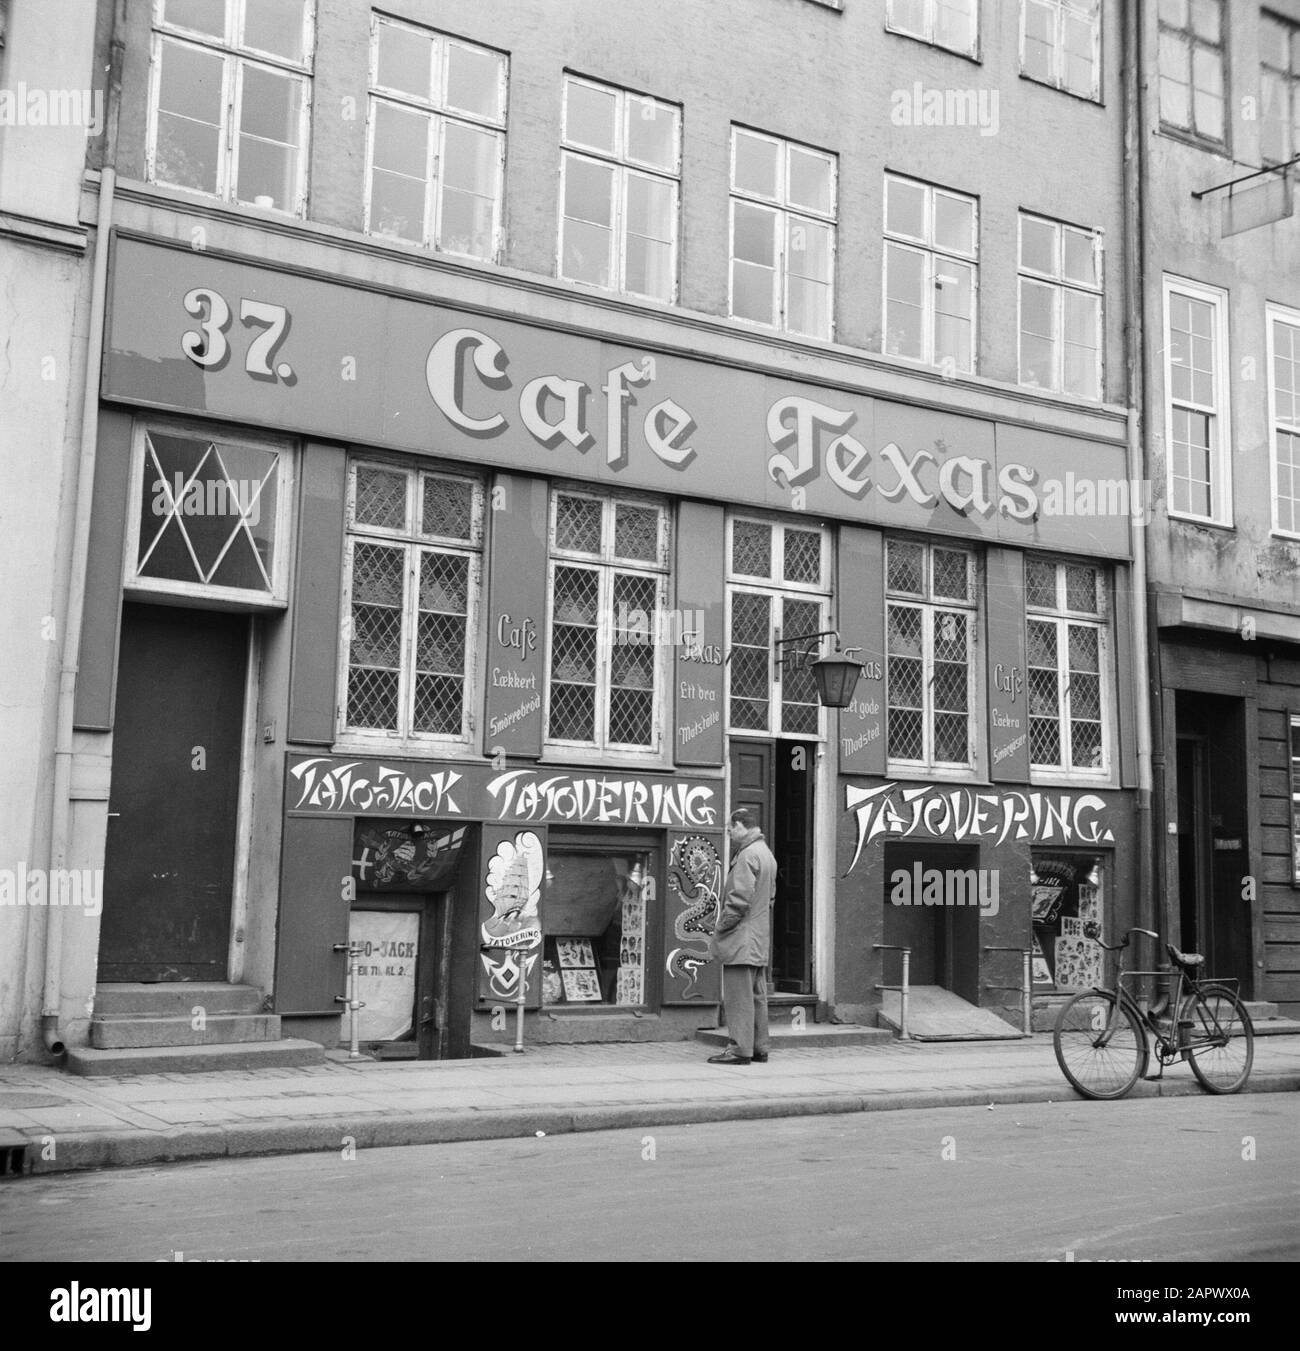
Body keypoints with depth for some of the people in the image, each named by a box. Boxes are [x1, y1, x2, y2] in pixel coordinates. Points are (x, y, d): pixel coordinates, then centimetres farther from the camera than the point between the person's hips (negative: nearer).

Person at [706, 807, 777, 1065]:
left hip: (742, 939, -10)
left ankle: (740, 1049, -5)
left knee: (739, 996, -6)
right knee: (757, 995, 13)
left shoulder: (748, 855, -16)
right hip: (761, 941, 10)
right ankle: (759, 1048, 18)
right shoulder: (766, 854, 16)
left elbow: (739, 900, -20)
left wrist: (720, 931, -13)